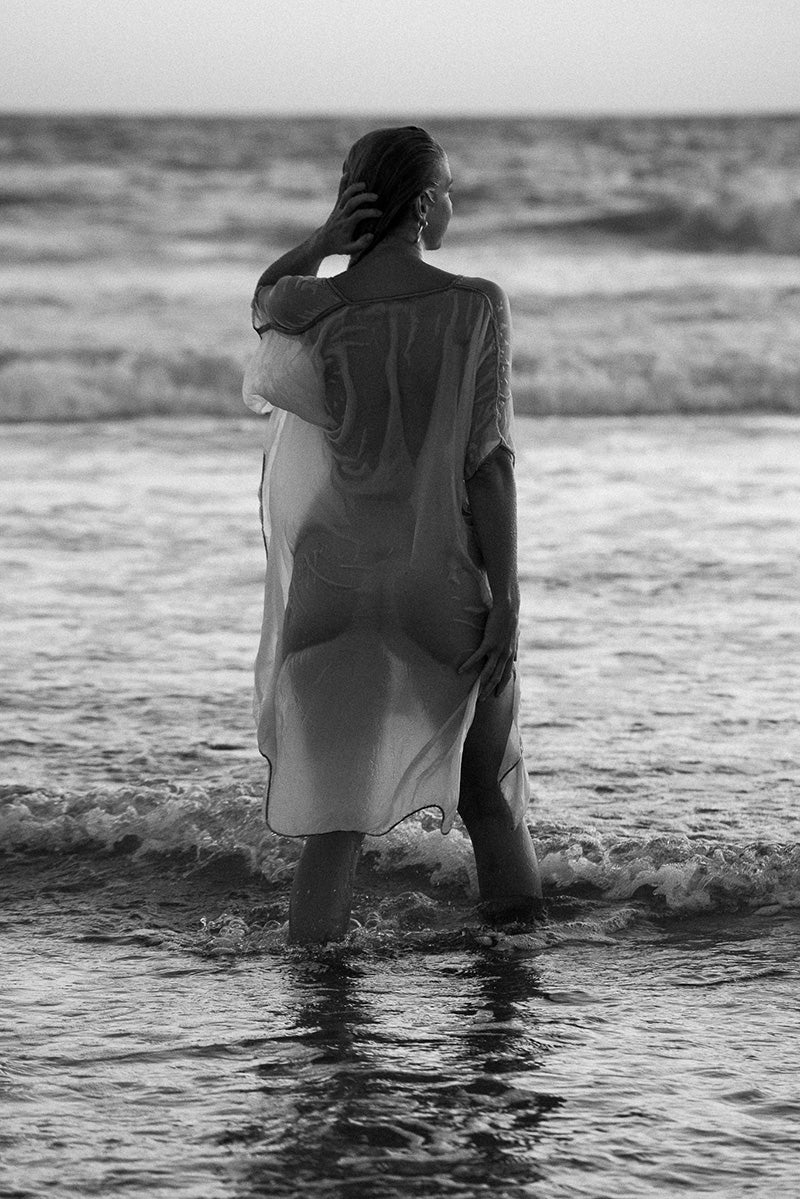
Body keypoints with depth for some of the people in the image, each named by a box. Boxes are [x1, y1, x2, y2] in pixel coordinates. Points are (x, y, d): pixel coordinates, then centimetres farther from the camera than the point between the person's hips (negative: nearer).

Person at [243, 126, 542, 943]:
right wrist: (506, 601, -7)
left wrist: (320, 245, 4)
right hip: (443, 575, -1)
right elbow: (489, 465, -11)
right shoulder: (474, 309, -10)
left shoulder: (312, 312, -5)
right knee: (487, 787, 19)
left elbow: (264, 300, 22)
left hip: (338, 579, 1)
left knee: (338, 811, 6)